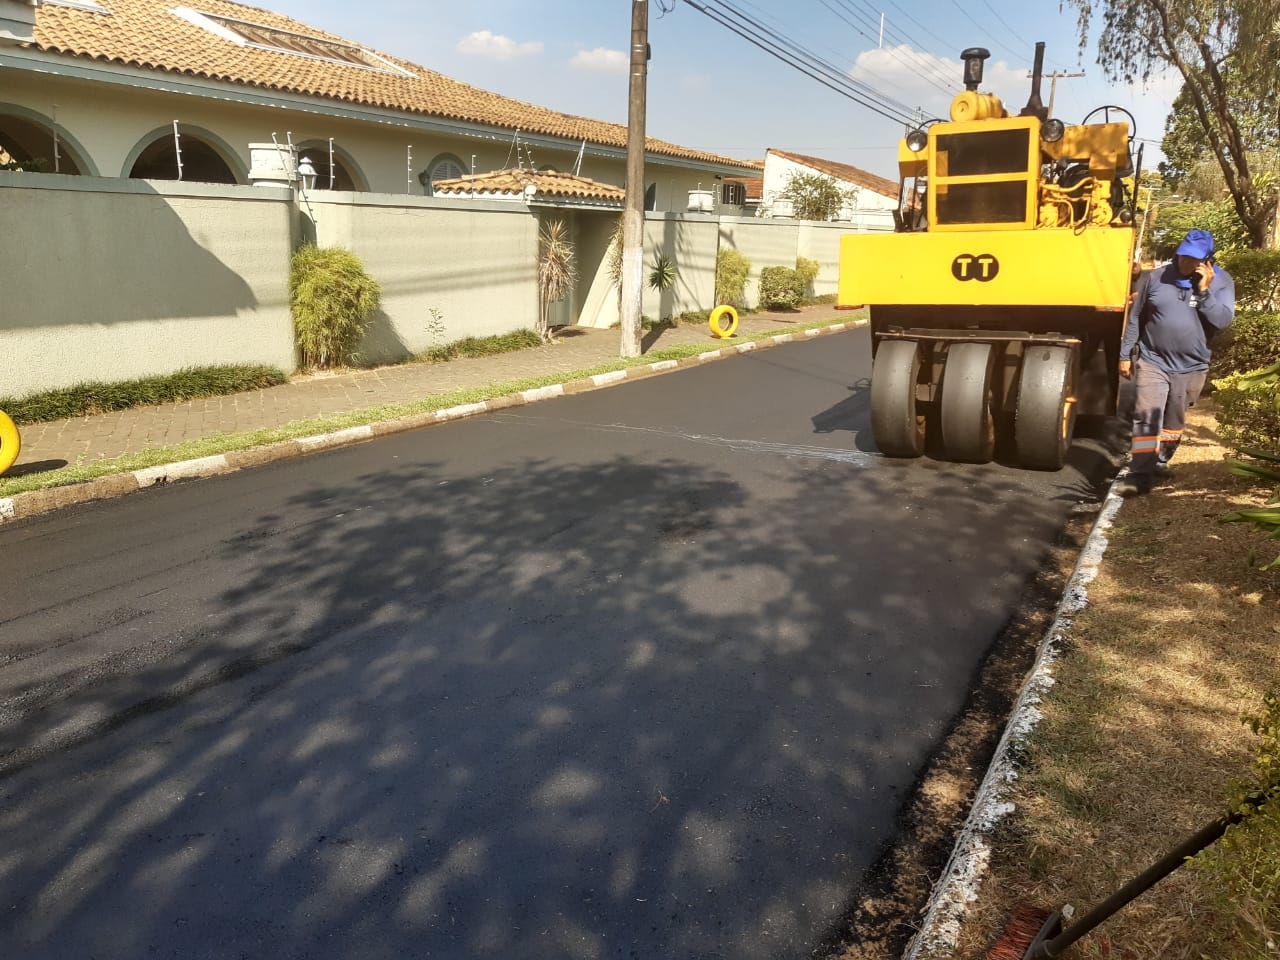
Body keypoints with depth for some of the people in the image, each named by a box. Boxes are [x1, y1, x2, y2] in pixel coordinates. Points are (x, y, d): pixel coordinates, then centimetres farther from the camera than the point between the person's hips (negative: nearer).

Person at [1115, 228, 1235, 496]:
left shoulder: (1221, 282, -2)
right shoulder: (1155, 277, -3)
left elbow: (1223, 321, -14)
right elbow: (1135, 318, 3)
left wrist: (1204, 290, -21)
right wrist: (1126, 355, 2)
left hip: (1191, 368, 2)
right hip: (1152, 361, -1)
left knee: (1174, 421, 15)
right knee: (1146, 418, -11)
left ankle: (1160, 461, 35)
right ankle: (1140, 474, -12)